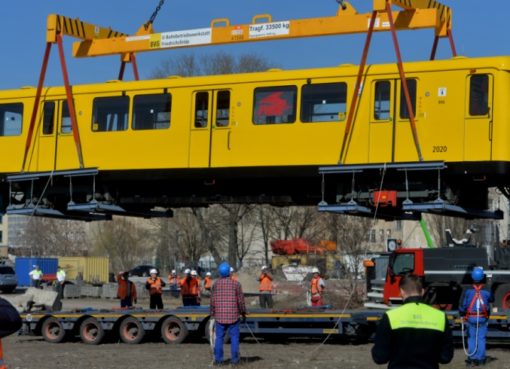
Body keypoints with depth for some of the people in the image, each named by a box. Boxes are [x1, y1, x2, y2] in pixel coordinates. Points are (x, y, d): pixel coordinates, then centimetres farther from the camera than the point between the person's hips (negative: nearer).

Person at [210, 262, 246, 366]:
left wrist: (213, 313, 12)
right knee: (234, 337, 4)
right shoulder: (236, 284, -6)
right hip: (233, 315, -2)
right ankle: (234, 359, 2)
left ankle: (218, 359, 3)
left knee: (219, 337, 6)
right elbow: (240, 300, -5)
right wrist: (243, 312, 7)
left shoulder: (216, 284, 0)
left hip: (220, 315, 2)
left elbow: (213, 300, 1)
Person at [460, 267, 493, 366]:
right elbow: (491, 299, 11)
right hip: (483, 319, 1)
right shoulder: (486, 293, -11)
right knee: (481, 338, 8)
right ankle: (481, 359, 10)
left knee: (471, 338, 8)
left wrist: (462, 314, 5)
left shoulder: (468, 292, -13)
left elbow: (462, 306, -11)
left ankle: (472, 358, 8)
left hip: (471, 318, 0)